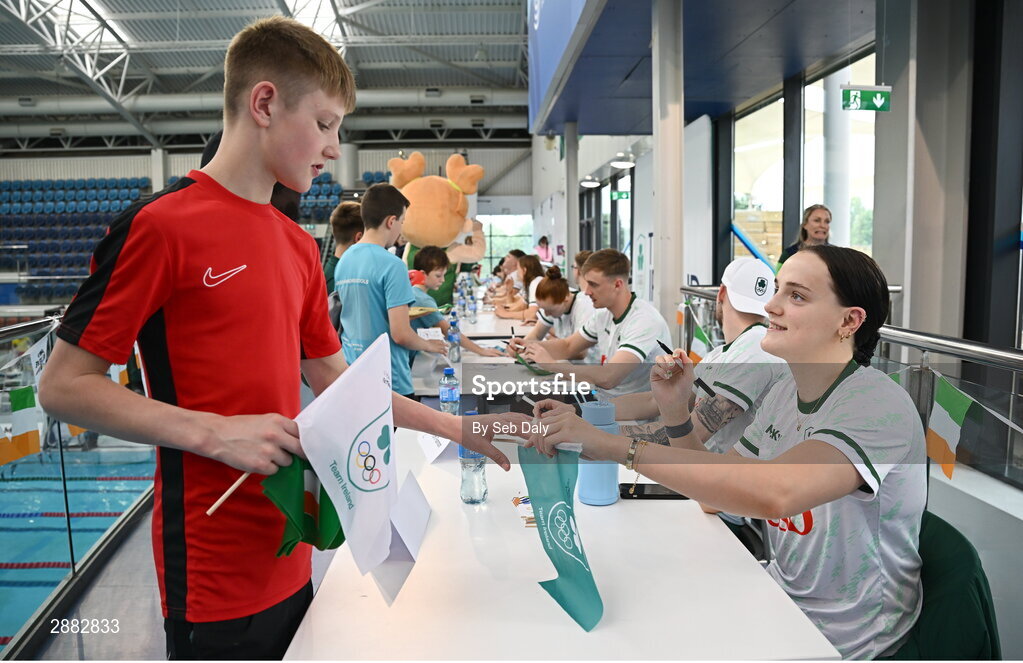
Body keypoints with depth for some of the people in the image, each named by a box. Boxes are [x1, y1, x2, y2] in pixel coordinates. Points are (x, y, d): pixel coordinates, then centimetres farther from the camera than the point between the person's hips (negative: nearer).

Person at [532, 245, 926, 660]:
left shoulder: (878, 404, -24)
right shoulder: (785, 393, 1)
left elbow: (775, 493, -43)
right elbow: (712, 497, 4)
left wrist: (617, 447, -42)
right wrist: (675, 411, -11)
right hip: (781, 598, 6)